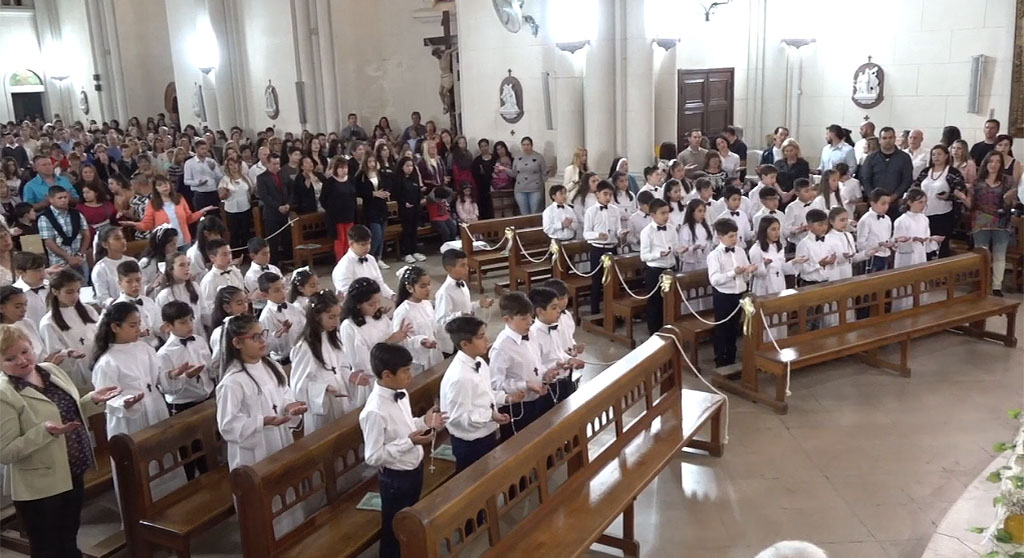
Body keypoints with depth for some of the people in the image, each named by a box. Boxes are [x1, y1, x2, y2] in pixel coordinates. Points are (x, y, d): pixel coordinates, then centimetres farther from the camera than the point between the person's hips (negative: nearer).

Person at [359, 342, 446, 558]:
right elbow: (373, 457, -26)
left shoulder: (401, 393, -5)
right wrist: (410, 441, -29)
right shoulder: (375, 411, -31)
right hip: (395, 477, -8)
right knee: (394, 529, 15)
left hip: (414, 468, 8)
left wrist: (424, 422, -6)